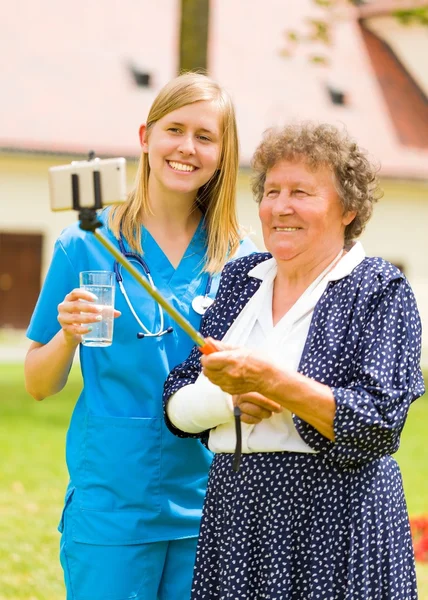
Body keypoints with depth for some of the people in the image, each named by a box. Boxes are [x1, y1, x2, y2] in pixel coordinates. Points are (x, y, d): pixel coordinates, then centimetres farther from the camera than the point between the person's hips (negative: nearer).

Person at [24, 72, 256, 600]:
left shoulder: (241, 261, 5)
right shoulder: (87, 246, -2)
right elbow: (38, 385, 2)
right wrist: (68, 337, -18)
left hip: (207, 503, 2)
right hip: (111, 506, -2)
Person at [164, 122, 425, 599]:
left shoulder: (380, 289, -4)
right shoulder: (238, 280, 10)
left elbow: (378, 425, -15)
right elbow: (176, 407, 7)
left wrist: (271, 380, -23)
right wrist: (230, 398, -13)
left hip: (335, 524, -4)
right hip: (232, 514, 4)